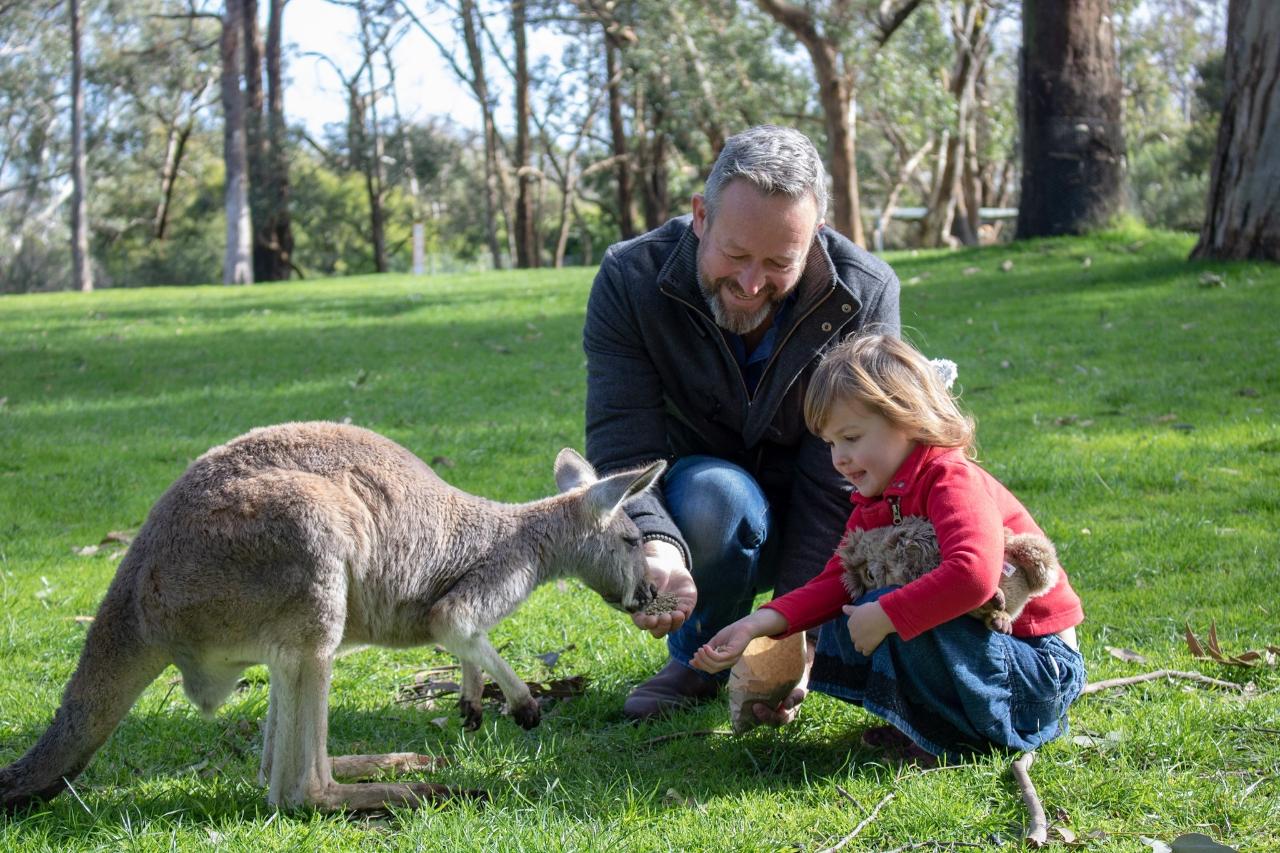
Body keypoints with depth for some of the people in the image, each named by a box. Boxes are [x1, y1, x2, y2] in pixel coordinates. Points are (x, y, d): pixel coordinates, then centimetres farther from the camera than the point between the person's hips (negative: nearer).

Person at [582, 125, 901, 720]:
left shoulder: (866, 296, -20)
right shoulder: (630, 280, -20)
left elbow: (840, 481, -23)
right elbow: (622, 452, -27)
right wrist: (657, 548, -49)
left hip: (817, 536, 2)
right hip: (702, 521, -1)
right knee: (712, 493, -36)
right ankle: (696, 658, -5)